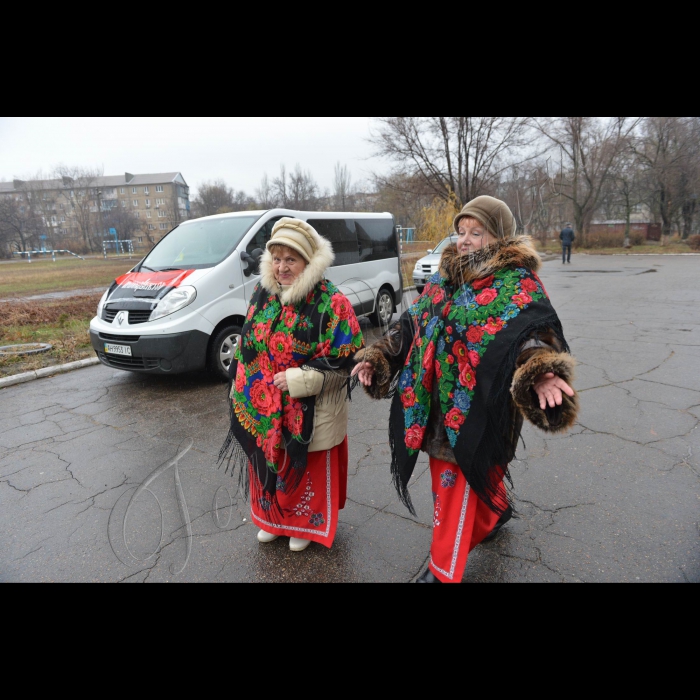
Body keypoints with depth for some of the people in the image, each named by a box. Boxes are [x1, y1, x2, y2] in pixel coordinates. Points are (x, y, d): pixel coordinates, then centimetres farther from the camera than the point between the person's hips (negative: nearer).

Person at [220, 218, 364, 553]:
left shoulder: (331, 303, -17)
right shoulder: (263, 294, 2)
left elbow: (346, 360, -17)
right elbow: (247, 347, 12)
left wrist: (300, 380, -22)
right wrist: (240, 390, 12)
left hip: (309, 413, -5)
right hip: (262, 409, 6)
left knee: (307, 471, 13)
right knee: (267, 466, 21)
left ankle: (306, 524, 40)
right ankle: (273, 519, 46)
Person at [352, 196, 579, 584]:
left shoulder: (517, 286, -11)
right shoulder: (445, 279, 9)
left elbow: (529, 334, -27)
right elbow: (412, 324, 13)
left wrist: (539, 371, -48)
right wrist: (378, 357, 5)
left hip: (474, 409, -7)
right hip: (437, 405, 7)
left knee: (456, 487, 5)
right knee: (469, 477, 25)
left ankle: (444, 571, 27)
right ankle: (498, 510, 57)